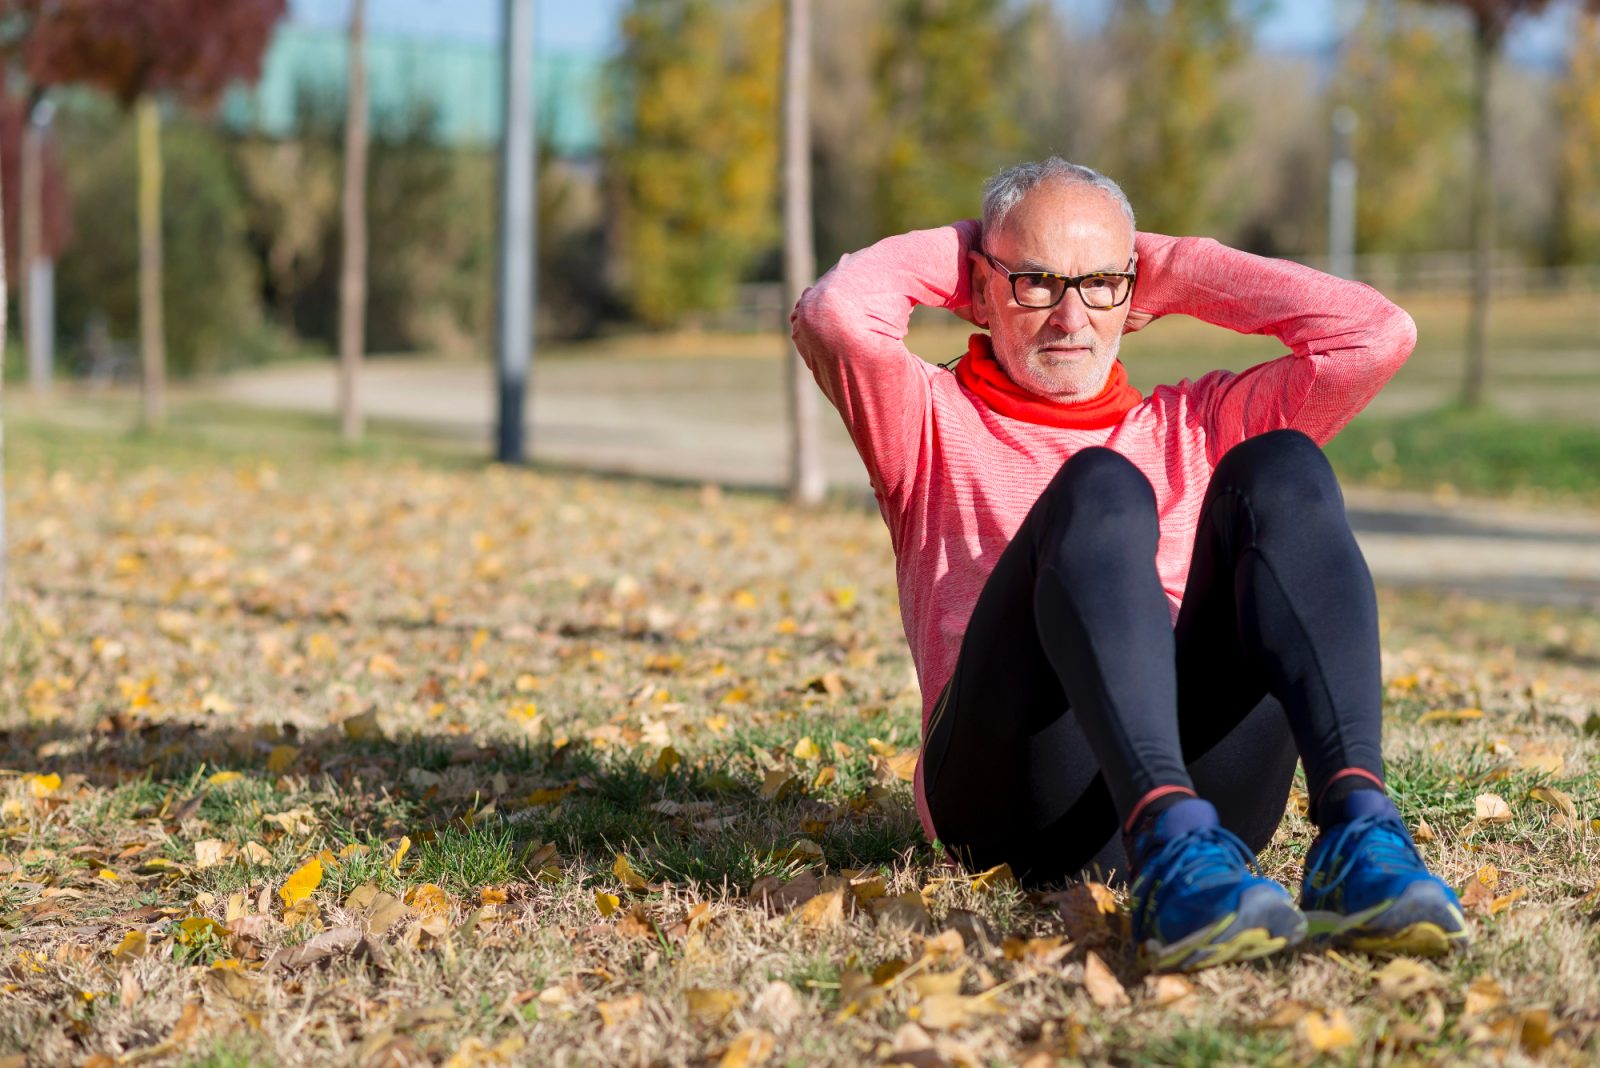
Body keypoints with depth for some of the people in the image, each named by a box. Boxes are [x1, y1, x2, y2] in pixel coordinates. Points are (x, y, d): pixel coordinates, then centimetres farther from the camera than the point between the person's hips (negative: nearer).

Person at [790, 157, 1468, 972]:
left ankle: (1357, 823, -43)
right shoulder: (935, 423, 25)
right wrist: (953, 253, 23)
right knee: (1099, 488, -28)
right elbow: (832, 316, 4)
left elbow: (1377, 335, 21)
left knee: (1278, 467, -19)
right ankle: (1172, 849, -53)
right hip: (1016, 802, -3)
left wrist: (1173, 274, 28)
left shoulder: (1195, 425, 33)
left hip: (1212, 777, 3)